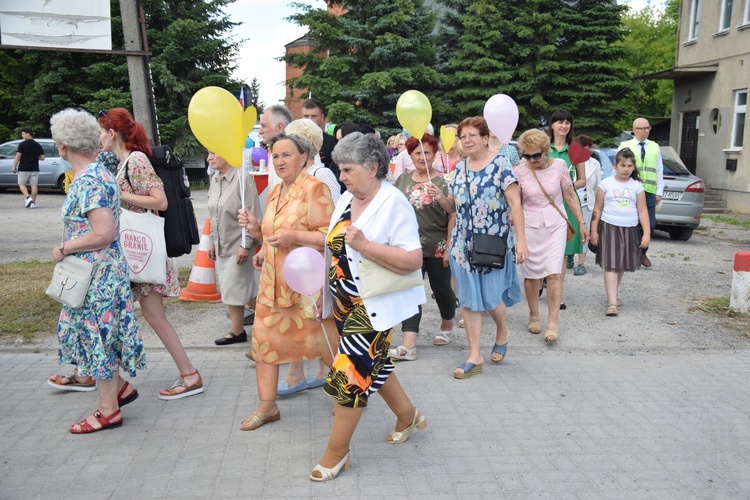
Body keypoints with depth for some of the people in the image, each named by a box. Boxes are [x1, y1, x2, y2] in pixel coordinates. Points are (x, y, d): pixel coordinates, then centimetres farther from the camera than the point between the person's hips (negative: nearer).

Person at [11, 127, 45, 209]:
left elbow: (18, 156, -10)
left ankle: (28, 197, -13)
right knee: (34, 185, 5)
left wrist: (14, 166, -2)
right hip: (35, 169, 4)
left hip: (23, 169, -4)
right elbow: (42, 158, 8)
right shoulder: (38, 145, 6)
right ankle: (33, 202, 5)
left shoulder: (22, 144, -8)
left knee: (21, 184, 8)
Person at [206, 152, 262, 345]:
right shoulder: (215, 180, 8)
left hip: (238, 246, -8)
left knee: (236, 289, -3)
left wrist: (246, 244, -18)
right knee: (228, 289, 12)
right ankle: (237, 331, 23)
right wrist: (212, 242, 16)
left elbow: (253, 214, -17)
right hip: (222, 246, 8)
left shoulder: (242, 178, -16)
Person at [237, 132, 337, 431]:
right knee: (264, 339, 7)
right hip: (274, 280, 8)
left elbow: (331, 236, -18)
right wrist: (255, 229, 7)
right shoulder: (275, 193, 13)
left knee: (321, 342, 3)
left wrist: (293, 236, -25)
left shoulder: (314, 188, -12)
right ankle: (267, 406, 21)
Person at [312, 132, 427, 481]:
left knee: (351, 372, -1)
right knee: (372, 363, 20)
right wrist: (325, 292, 12)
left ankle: (337, 451, 15)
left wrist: (365, 245, -32)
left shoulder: (393, 204, -19)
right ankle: (407, 415, 42)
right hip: (345, 303, 8)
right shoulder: (346, 199, 4)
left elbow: (413, 260, -25)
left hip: (372, 306, -8)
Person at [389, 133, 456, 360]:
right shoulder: (402, 180, 7)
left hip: (438, 248, -3)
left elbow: (454, 216, -12)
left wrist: (449, 247, -20)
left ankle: (447, 326, 39)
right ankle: (408, 345, -7)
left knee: (441, 289, 12)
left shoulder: (444, 181, -7)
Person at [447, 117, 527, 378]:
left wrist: (521, 240, -17)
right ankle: (474, 356, 12)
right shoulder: (460, 167, 9)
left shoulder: (500, 163, -7)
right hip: (464, 244, 5)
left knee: (490, 297, 3)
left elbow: (515, 203, -11)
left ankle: (502, 332, 35)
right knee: (467, 299, 4)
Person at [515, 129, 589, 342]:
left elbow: (570, 196, 6)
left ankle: (552, 324, -6)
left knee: (554, 274, -8)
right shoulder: (519, 171, -5)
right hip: (529, 227, 0)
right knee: (531, 274, 7)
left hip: (555, 225, 0)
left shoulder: (559, 166, -3)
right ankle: (534, 317, 25)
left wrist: (581, 223, 7)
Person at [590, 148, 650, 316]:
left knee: (622, 265, 14)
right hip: (609, 228, -3)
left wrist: (646, 233, -4)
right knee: (611, 266, -9)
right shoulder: (606, 184, -1)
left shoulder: (637, 186, 4)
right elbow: (598, 209, 3)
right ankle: (612, 302, -12)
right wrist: (594, 231, 0)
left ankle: (612, 293, 34)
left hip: (630, 229, 3)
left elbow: (642, 211, 3)